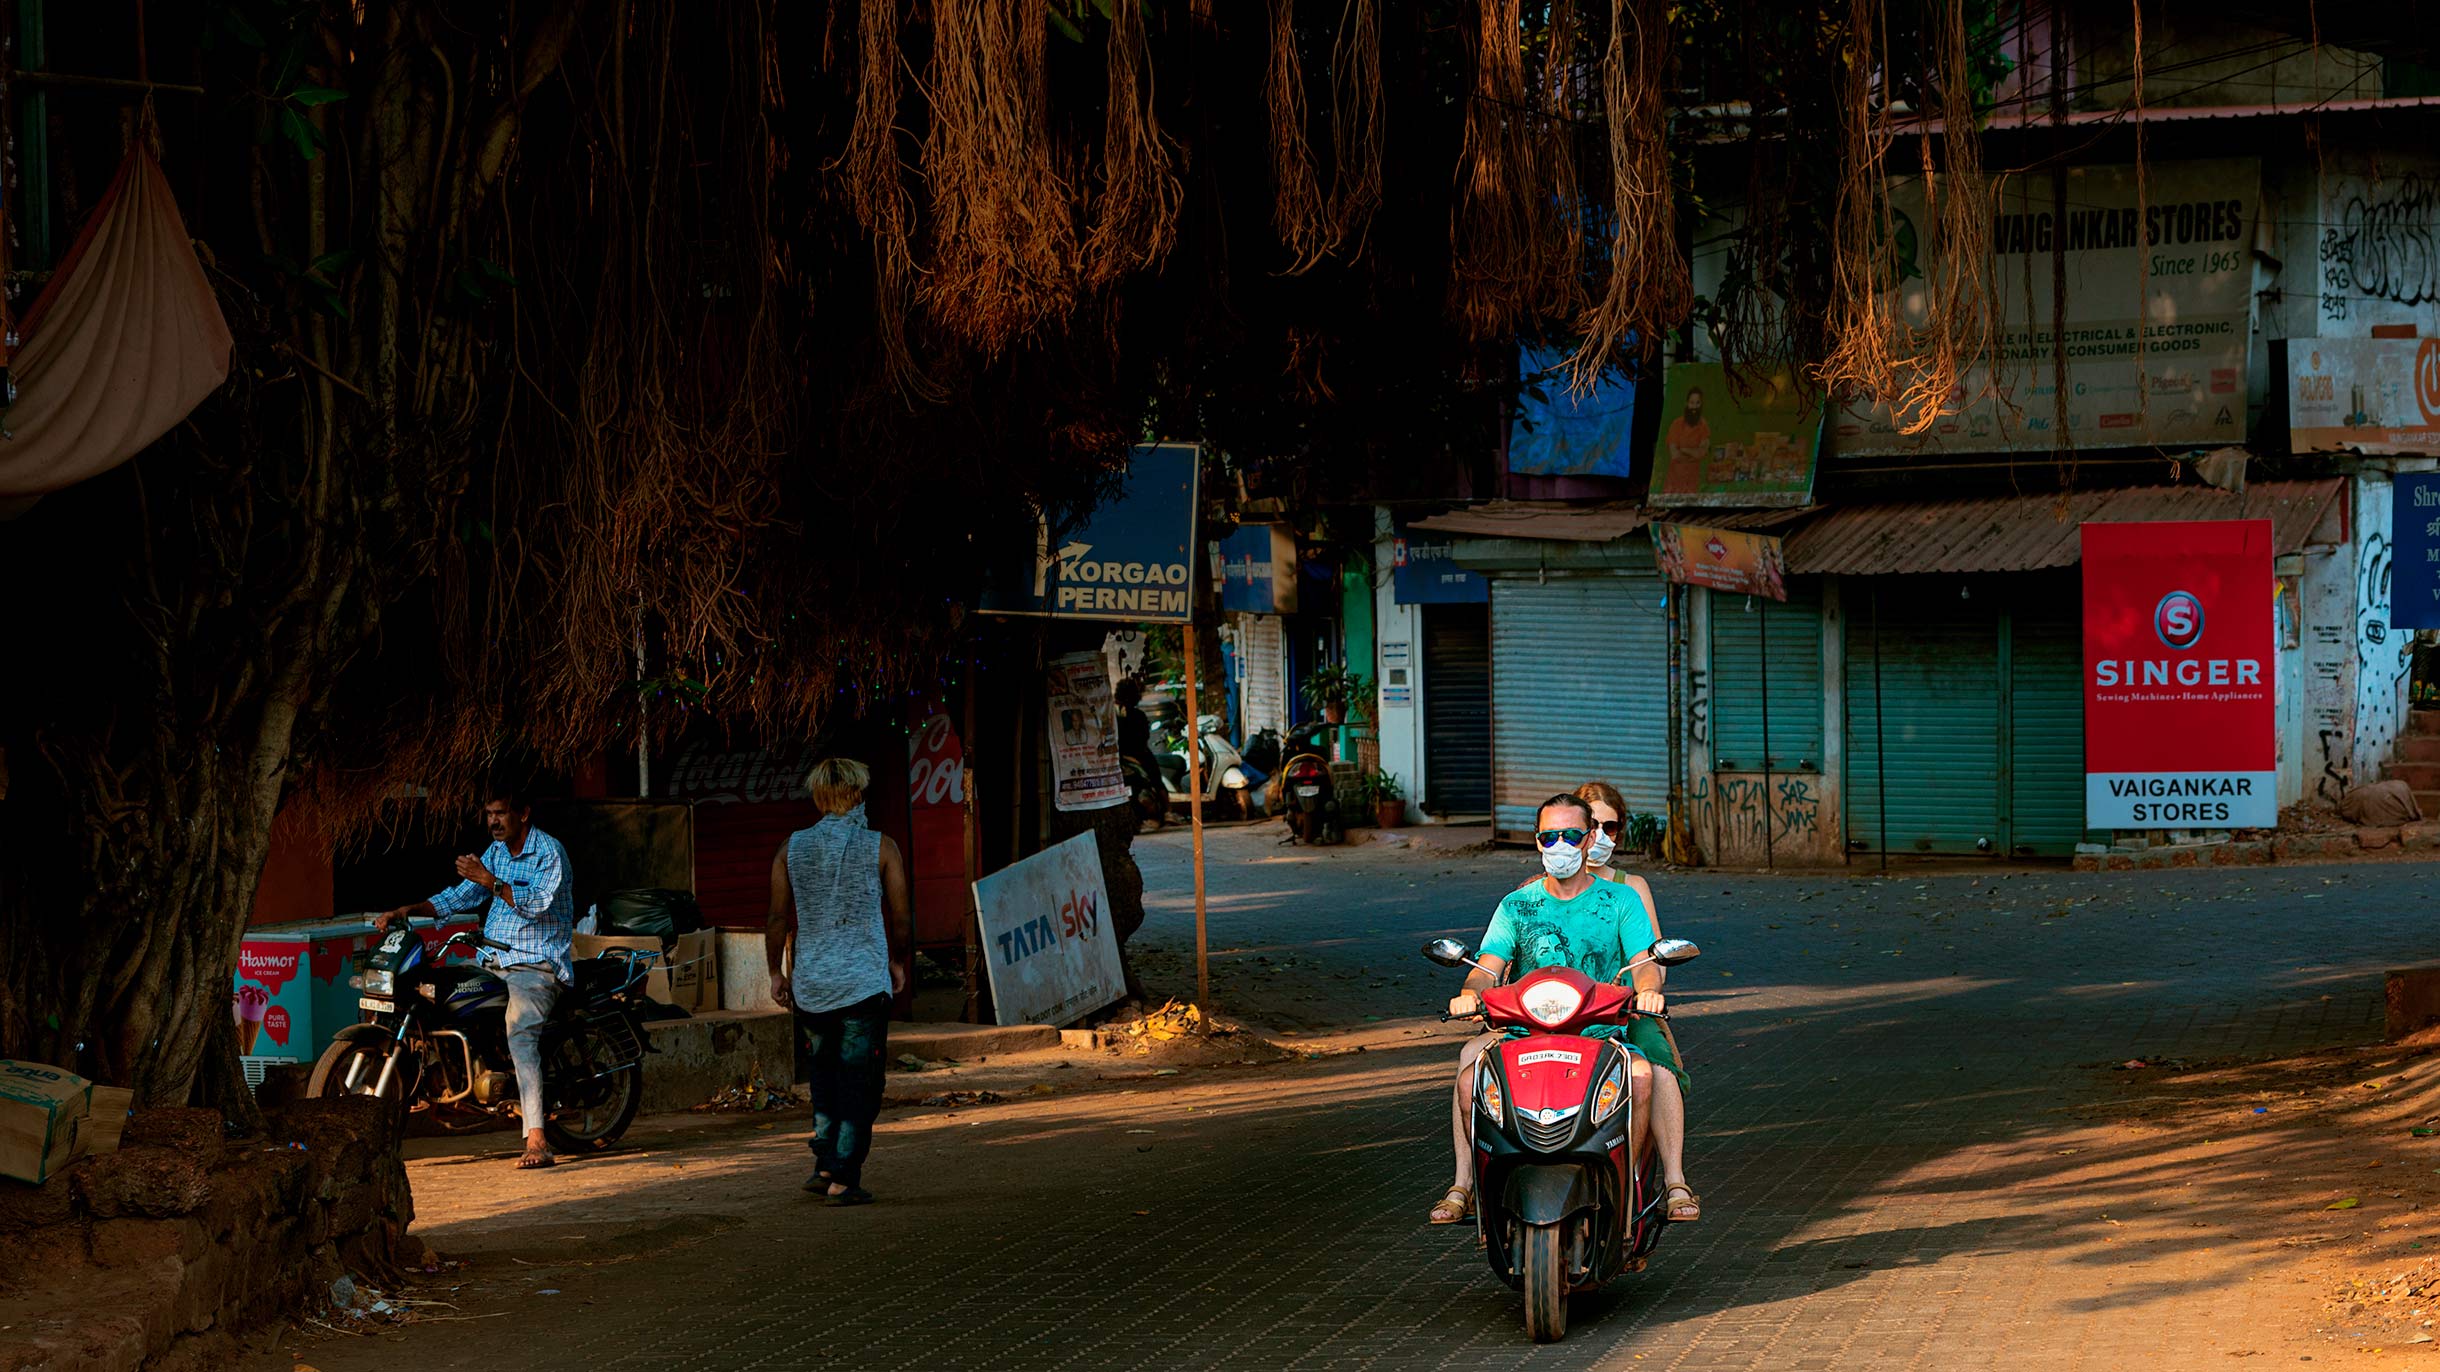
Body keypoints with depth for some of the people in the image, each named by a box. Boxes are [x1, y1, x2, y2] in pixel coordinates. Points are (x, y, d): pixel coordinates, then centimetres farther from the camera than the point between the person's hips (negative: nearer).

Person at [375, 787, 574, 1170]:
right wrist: (406, 911, 8)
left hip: (537, 963, -9)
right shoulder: (495, 853, 18)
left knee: (519, 1032, -31)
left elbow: (540, 903, -20)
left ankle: (536, 1142, -42)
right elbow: (459, 897, 19)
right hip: (491, 960, 9)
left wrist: (491, 882, -26)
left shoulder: (549, 851, -7)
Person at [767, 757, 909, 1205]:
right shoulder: (880, 848, -3)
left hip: (810, 984, 3)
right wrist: (898, 963, 16)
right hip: (865, 981, -3)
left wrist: (776, 971, 13)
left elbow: (778, 917, 4)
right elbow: (899, 918, 0)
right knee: (858, 1084, 0)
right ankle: (844, 1179, -4)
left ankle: (825, 1164, 14)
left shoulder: (792, 849, 3)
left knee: (823, 1080, 18)